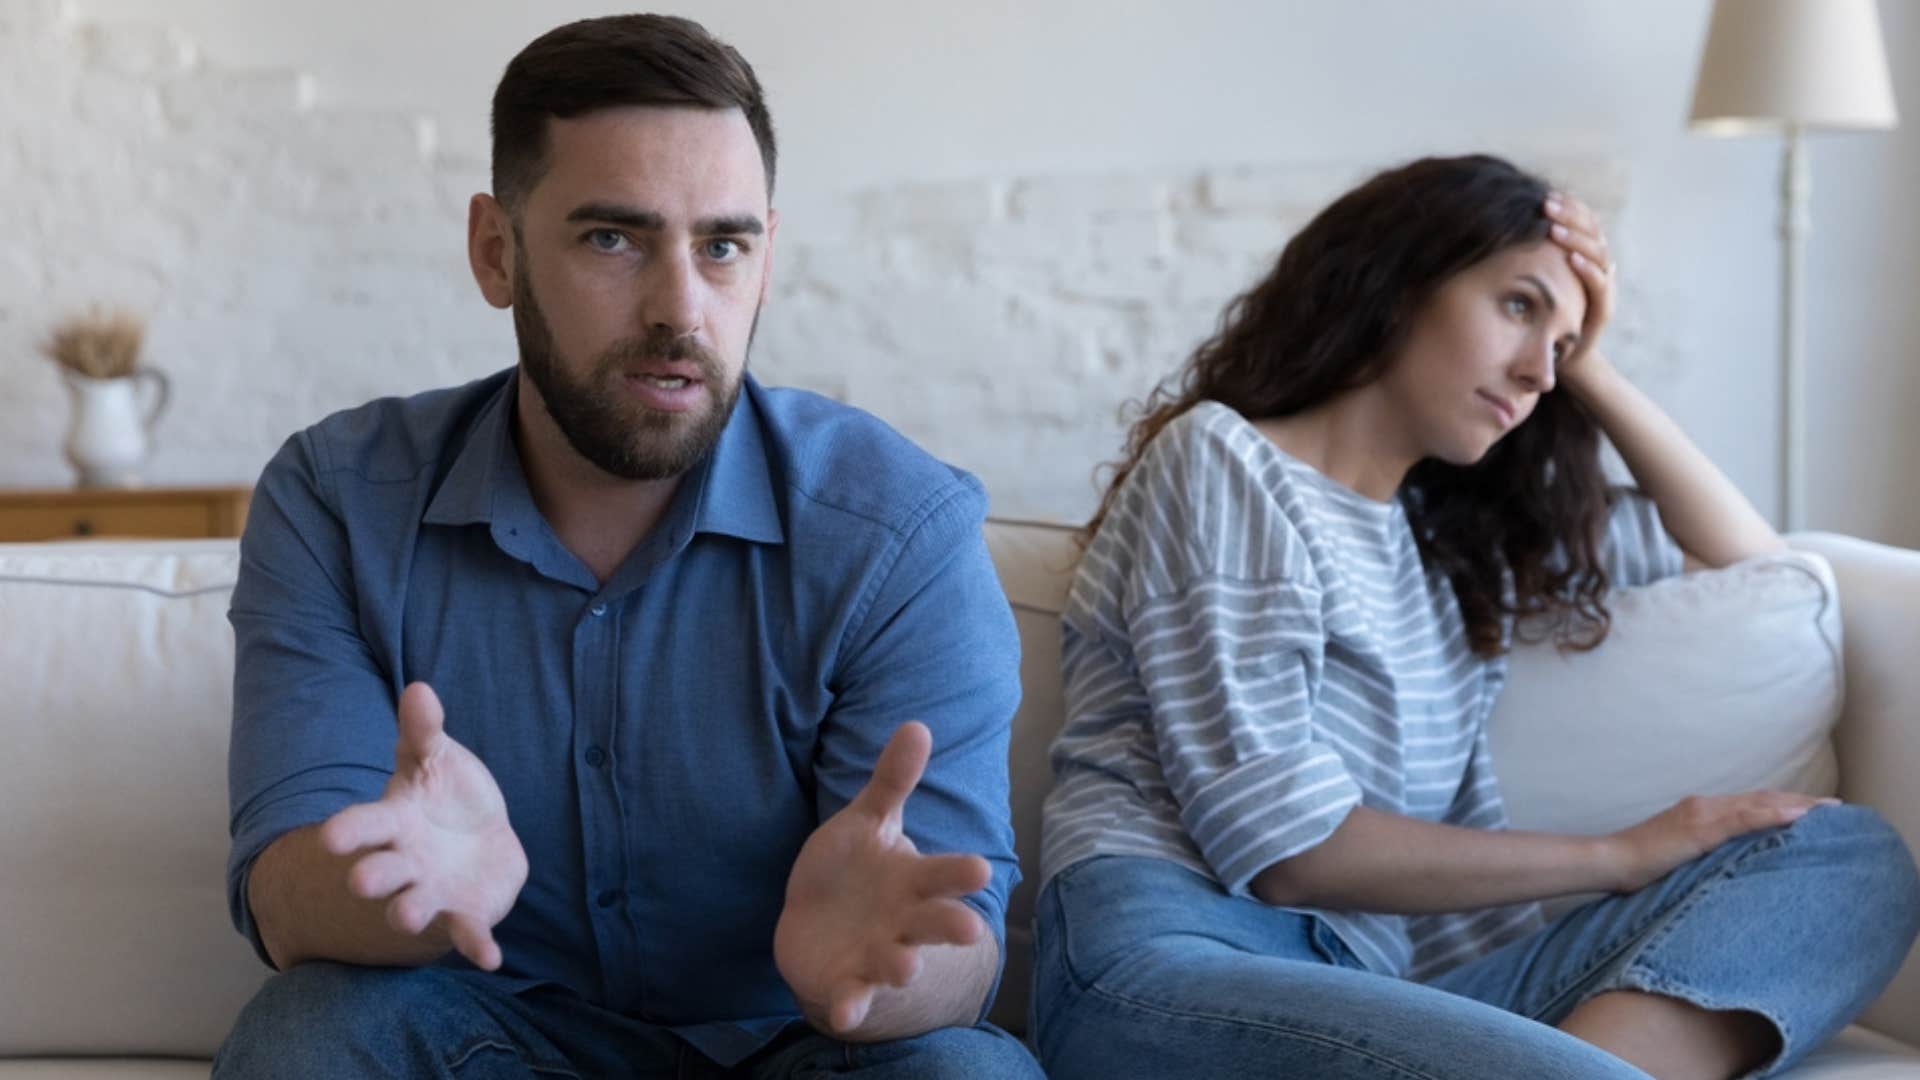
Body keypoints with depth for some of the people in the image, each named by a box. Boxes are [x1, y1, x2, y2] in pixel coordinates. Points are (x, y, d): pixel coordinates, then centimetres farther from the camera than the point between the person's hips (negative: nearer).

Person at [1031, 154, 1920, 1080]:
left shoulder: (1459, 530, 25)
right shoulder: (1220, 461, 0)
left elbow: (1748, 558, 36)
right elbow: (1283, 846, -10)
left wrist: (1592, 374, 22)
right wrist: (1620, 859, -3)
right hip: (1168, 966, -9)